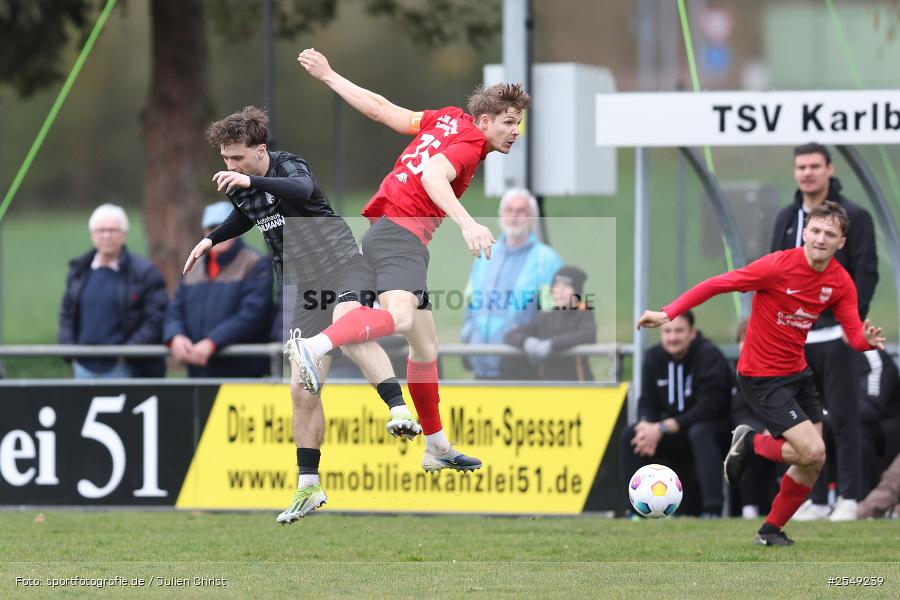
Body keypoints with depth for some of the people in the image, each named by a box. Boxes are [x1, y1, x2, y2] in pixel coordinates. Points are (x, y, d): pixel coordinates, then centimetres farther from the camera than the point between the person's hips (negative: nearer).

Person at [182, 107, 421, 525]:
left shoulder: (288, 166, -10)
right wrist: (211, 240, 24)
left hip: (340, 264, -7)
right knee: (302, 389, 2)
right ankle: (309, 487, 11)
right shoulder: (238, 188, 9)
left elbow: (302, 189, -37)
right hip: (301, 285, 7)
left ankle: (399, 410, -50)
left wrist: (250, 181, -48)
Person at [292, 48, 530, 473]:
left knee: (425, 345, 18)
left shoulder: (450, 120, 19)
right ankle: (313, 348, -55)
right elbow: (432, 175, -25)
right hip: (399, 231, -11)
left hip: (393, 235, 11)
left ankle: (437, 446, 25)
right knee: (399, 315, -38)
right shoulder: (469, 142, -6)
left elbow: (381, 109, 21)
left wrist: (328, 77, 31)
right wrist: (465, 222, -38)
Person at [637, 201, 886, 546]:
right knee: (812, 452, -18)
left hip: (797, 372, 7)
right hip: (761, 378, -7)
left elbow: (854, 336, -5)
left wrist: (868, 339, -30)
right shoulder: (779, 265, -22)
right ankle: (750, 443, 10)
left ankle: (771, 531, 27)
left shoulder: (841, 283, -4)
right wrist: (668, 314, -25)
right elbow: (717, 284, -20)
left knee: (812, 465, 7)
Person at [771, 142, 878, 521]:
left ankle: (848, 498, 0)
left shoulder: (853, 217, -3)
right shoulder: (787, 220, 13)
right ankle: (814, 499, 10)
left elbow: (866, 273, -7)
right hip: (794, 339, 6)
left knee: (843, 418, -4)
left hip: (835, 334, -6)